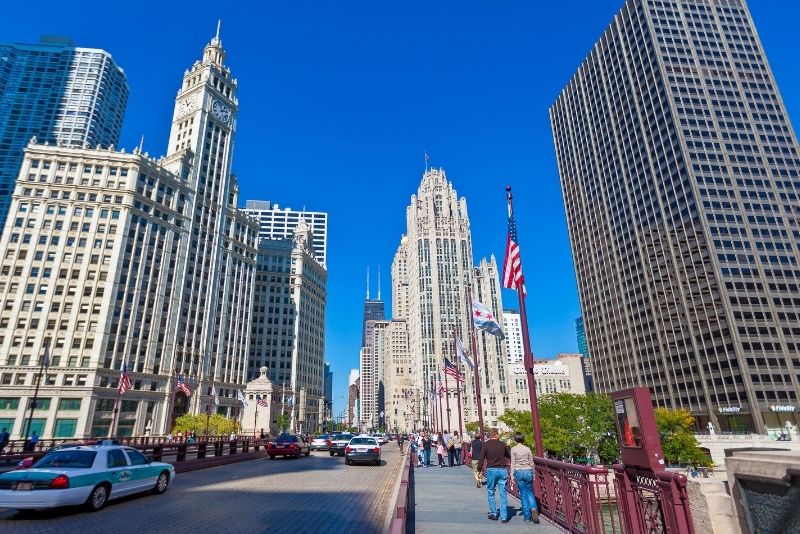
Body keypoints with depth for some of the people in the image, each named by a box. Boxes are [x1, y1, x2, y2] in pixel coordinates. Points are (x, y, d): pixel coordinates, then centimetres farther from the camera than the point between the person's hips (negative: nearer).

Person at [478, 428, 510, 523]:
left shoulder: (485, 445, -3)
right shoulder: (502, 444, 2)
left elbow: (481, 458, -4)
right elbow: (509, 456, 15)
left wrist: (480, 469, 2)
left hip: (491, 470, -1)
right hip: (502, 470, 1)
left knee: (491, 492, 14)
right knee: (503, 494, 6)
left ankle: (493, 513, 18)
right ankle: (504, 516, 7)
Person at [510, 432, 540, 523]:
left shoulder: (513, 449, -4)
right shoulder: (527, 449, 2)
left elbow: (513, 464, -5)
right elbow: (531, 463, 7)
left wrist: (512, 475, 0)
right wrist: (533, 473, 17)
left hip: (519, 472, -1)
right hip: (528, 471, 2)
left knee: (523, 494, 8)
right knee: (530, 492, 13)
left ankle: (527, 516, 9)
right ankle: (533, 508, -13)